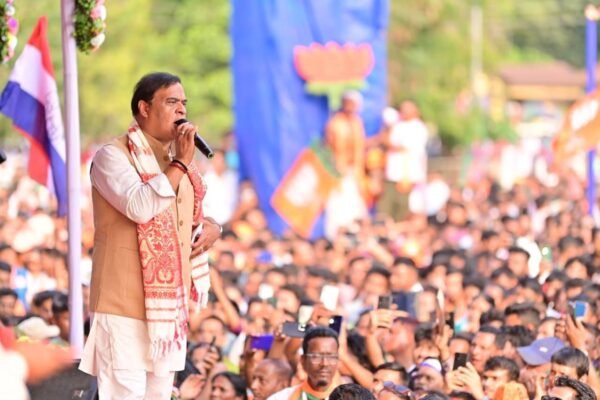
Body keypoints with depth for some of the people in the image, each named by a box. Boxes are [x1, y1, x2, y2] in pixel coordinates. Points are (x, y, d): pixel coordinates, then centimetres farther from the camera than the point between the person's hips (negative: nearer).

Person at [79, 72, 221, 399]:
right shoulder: (113, 156, -8)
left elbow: (189, 218, 29)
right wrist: (180, 163, -19)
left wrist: (211, 227, 6)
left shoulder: (177, 161, 16)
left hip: (169, 306, 8)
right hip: (125, 306, -8)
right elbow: (140, 207, -25)